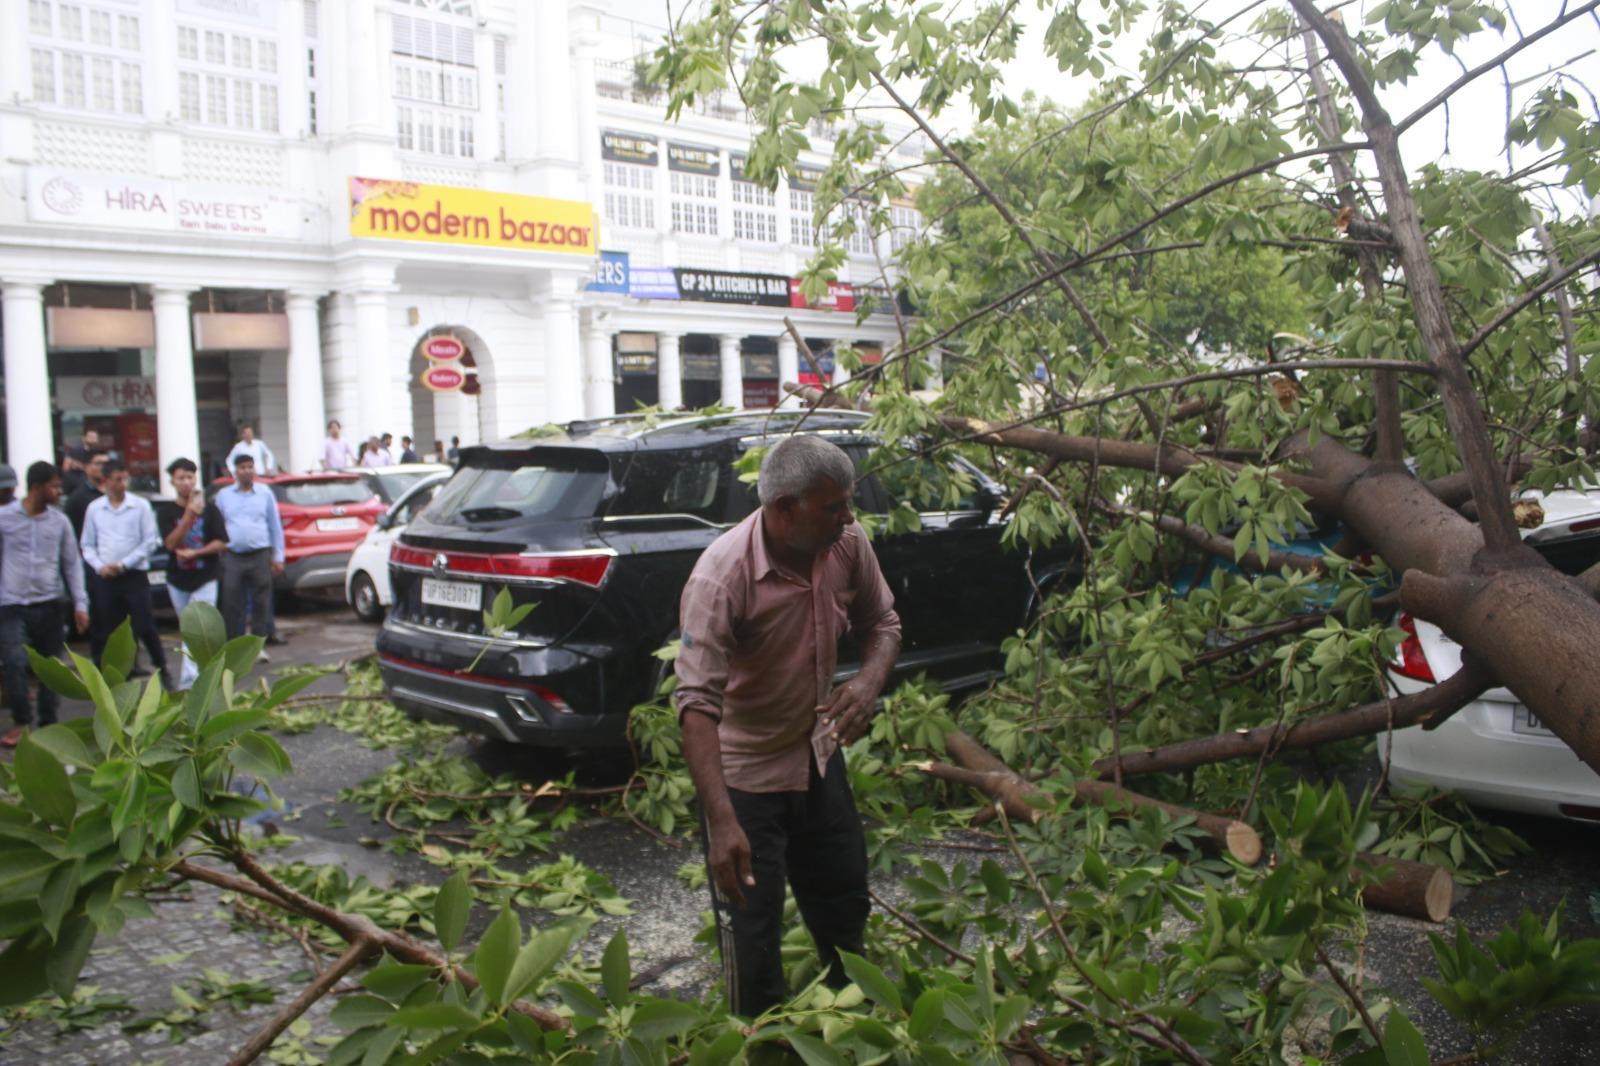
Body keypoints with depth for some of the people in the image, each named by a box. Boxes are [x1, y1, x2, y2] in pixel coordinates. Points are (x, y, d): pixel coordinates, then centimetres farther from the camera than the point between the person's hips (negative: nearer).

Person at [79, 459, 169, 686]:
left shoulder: (141, 506, -1)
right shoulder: (94, 509, 7)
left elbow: (150, 541, -4)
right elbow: (87, 544, 10)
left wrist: (123, 564, -10)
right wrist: (99, 566, -6)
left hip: (135, 575, -3)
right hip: (104, 579, 3)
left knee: (144, 627, -4)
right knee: (110, 631, 6)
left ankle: (162, 669, 11)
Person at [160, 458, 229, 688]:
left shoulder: (209, 510, -2)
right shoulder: (168, 513, 1)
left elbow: (222, 543, -4)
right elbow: (170, 543, -14)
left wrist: (195, 553, -18)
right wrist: (189, 514, -26)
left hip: (204, 580, -3)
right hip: (177, 581, 3)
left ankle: (187, 682, -17)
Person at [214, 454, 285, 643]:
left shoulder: (265, 493, 7)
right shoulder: (223, 495, 9)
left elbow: (275, 526, 8)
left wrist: (278, 557, 4)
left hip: (260, 556, 0)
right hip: (232, 557, 1)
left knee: (261, 602, 4)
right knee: (231, 604, 1)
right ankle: (233, 641, 9)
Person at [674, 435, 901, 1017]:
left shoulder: (847, 543, -13)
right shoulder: (721, 576, -32)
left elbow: (881, 622, 3)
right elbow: (697, 703, -36)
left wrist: (869, 680, -20)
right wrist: (722, 822, -43)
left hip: (818, 752, 7)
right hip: (744, 771, -6)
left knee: (846, 906, 22)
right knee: (752, 935, 1)